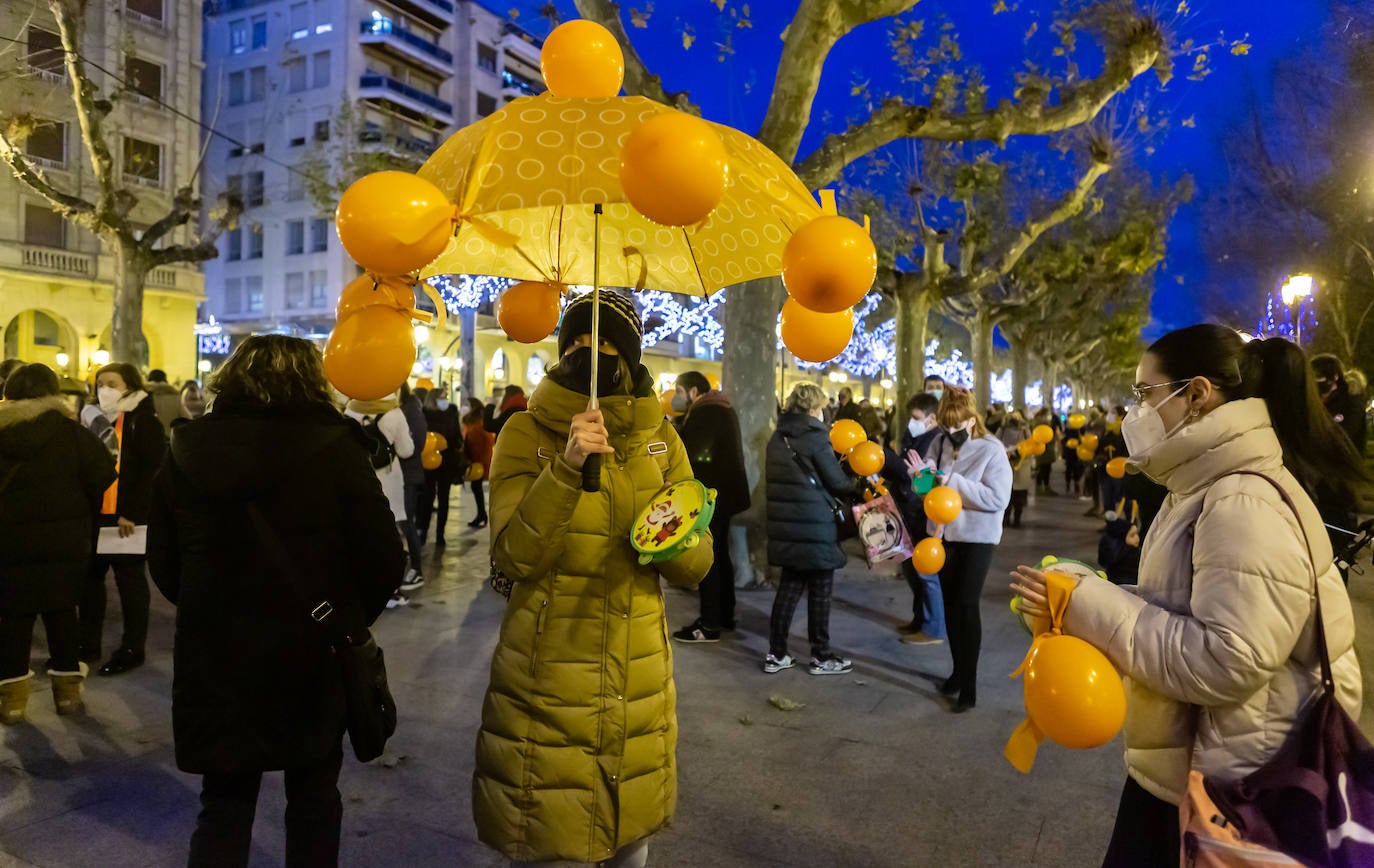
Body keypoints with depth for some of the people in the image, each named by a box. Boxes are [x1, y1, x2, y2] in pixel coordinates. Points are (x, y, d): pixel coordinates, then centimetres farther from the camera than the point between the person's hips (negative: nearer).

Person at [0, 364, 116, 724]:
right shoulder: (68, 430, -7)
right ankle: (67, 690, 16)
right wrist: (87, 519, 4)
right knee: (62, 611, 8)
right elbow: (103, 475, -11)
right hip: (63, 538, -1)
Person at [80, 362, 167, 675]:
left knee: (131, 583, 3)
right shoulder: (99, 421, 15)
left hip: (129, 517, -8)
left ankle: (132, 649, 14)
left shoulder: (145, 420, -10)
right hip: (97, 515, 8)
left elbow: (154, 471, -17)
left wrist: (132, 514, -20)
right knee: (89, 578, 14)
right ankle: (89, 643, 27)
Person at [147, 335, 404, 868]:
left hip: (215, 661, 3)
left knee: (223, 804, 17)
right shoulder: (334, 450, -14)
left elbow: (163, 565, 4)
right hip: (314, 661, -2)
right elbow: (384, 562, -13)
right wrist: (349, 622, 6)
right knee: (314, 800, 17)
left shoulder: (186, 453, -3)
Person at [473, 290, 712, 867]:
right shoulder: (526, 433, -6)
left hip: (641, 682, 3)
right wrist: (567, 468, -29)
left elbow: (696, 565, 1)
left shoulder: (660, 437, 3)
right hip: (546, 682, -3)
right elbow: (513, 557, -17)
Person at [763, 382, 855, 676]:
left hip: (786, 526, 7)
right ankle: (821, 657, 14)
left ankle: (776, 654, 16)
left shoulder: (777, 437, 9)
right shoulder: (816, 437, -13)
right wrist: (859, 490, 7)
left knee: (789, 588, 14)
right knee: (820, 592, 5)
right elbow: (837, 483, -10)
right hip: (816, 527, -7)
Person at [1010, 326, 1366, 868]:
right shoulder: (1208, 489, 12)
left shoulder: (1244, 504, -23)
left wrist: (1090, 609, -24)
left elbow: (1228, 661, -29)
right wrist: (1089, 601, 1)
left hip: (1221, 783, -9)